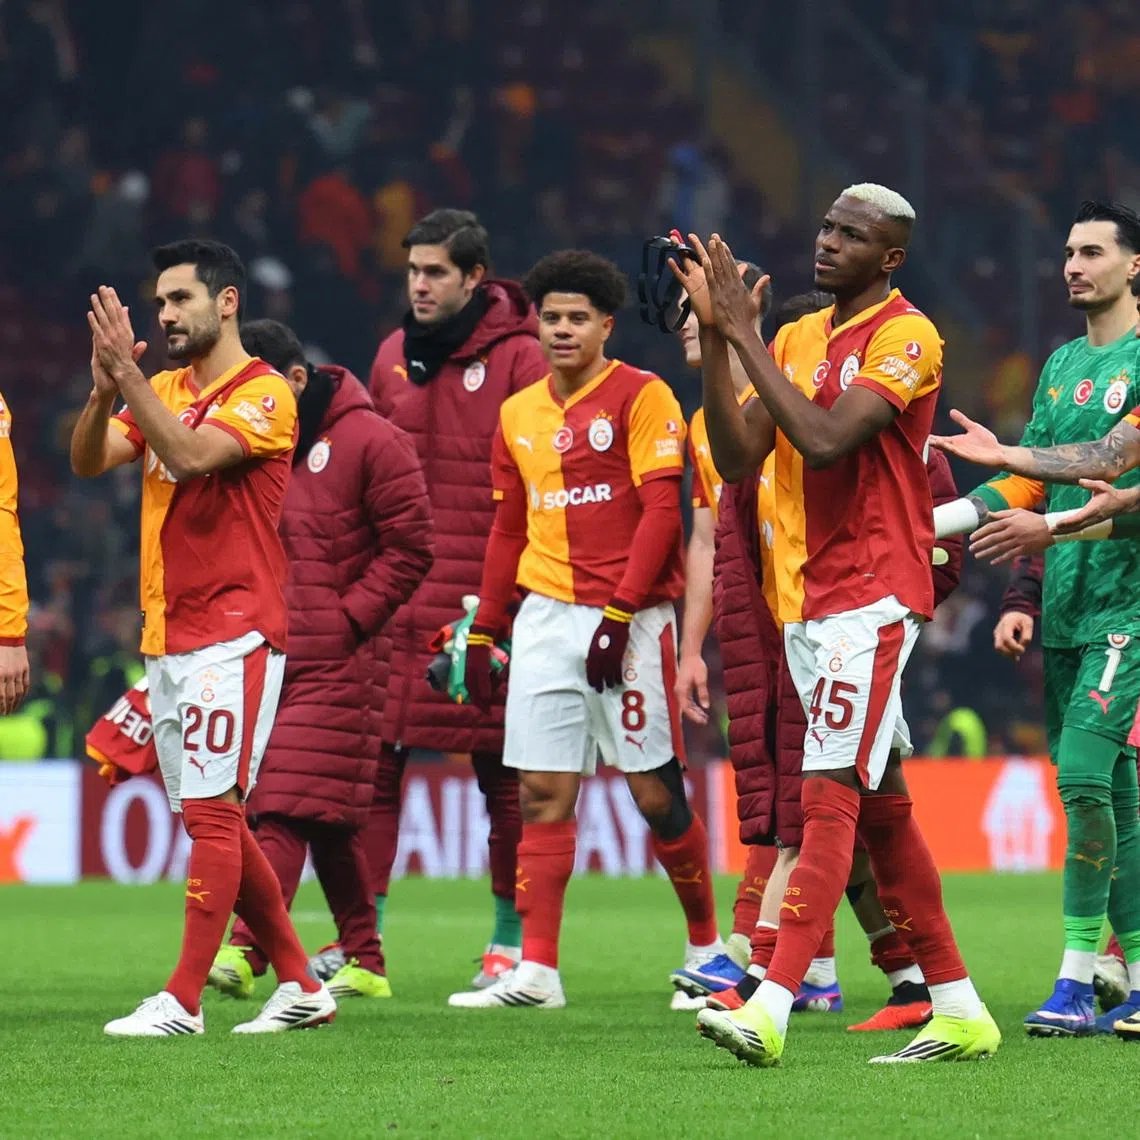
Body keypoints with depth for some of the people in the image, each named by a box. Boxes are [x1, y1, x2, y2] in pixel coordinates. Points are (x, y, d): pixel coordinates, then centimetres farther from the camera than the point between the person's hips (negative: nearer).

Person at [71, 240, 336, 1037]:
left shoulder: (264, 394, -8)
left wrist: (127, 378, -24)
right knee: (212, 820, 10)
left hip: (233, 636, -8)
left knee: (211, 814, -11)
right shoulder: (164, 390, 15)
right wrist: (105, 387, -14)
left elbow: (189, 454, -23)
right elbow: (89, 461, 3)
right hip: (168, 638, 8)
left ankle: (184, 1000, -12)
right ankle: (300, 985, 17)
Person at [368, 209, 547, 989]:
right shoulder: (395, 356, 12)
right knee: (374, 763, 0)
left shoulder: (519, 359, -5)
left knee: (502, 772, 2)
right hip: (400, 597, 5)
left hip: (487, 598, -5)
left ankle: (512, 939, 12)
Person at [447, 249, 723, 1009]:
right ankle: (537, 969, -1)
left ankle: (706, 946, 14)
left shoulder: (642, 397, -5)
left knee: (655, 789, -2)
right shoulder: (519, 415, 14)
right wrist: (483, 632, 15)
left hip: (630, 618, -5)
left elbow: (660, 512, -11)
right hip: (545, 617, 5)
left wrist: (619, 615, -17)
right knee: (544, 794, 0)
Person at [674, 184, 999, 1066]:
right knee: (881, 808, 11)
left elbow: (824, 439, -22)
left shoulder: (906, 338, -10)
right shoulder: (797, 338, 14)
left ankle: (772, 1008, -24)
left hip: (873, 598, -9)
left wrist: (745, 337, -17)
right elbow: (739, 460, 6)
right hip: (809, 600, 9)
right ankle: (959, 1009, 18)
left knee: (832, 796, -15)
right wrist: (715, 339, -2)